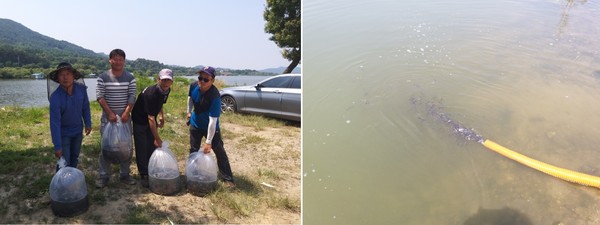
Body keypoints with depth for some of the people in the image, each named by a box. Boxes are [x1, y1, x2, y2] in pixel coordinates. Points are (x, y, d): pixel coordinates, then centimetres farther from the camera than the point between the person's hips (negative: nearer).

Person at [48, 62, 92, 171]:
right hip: (63, 133, -4)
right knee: (64, 163, -1)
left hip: (78, 131, 4)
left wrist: (88, 124, 6)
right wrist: (57, 146, -27)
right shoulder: (55, 97, -28)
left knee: (74, 158, 20)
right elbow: (55, 123, -27)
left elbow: (85, 107, 0)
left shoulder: (81, 89, -17)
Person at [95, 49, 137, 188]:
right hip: (107, 116, -2)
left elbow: (132, 97, -2)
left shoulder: (130, 78, 2)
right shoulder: (103, 77, -2)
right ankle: (103, 176, 11)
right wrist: (110, 113, -16)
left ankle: (125, 174, 17)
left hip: (124, 116, 2)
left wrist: (126, 113, -14)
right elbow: (100, 97, -7)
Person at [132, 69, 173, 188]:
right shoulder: (151, 94, -34)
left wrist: (161, 116, 2)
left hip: (151, 120, 7)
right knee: (142, 149, -3)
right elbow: (151, 118, -33)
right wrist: (157, 138, -32)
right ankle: (144, 175, 6)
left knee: (153, 147, 9)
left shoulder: (166, 91, -10)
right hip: (140, 121, -7)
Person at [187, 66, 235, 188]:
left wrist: (208, 142, -32)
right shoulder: (193, 86, -19)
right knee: (193, 150, 14)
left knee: (219, 151, -5)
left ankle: (227, 179, 4)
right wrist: (189, 112, 16)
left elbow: (212, 120, -34)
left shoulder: (215, 96, -35)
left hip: (210, 127, -4)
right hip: (195, 124, 5)